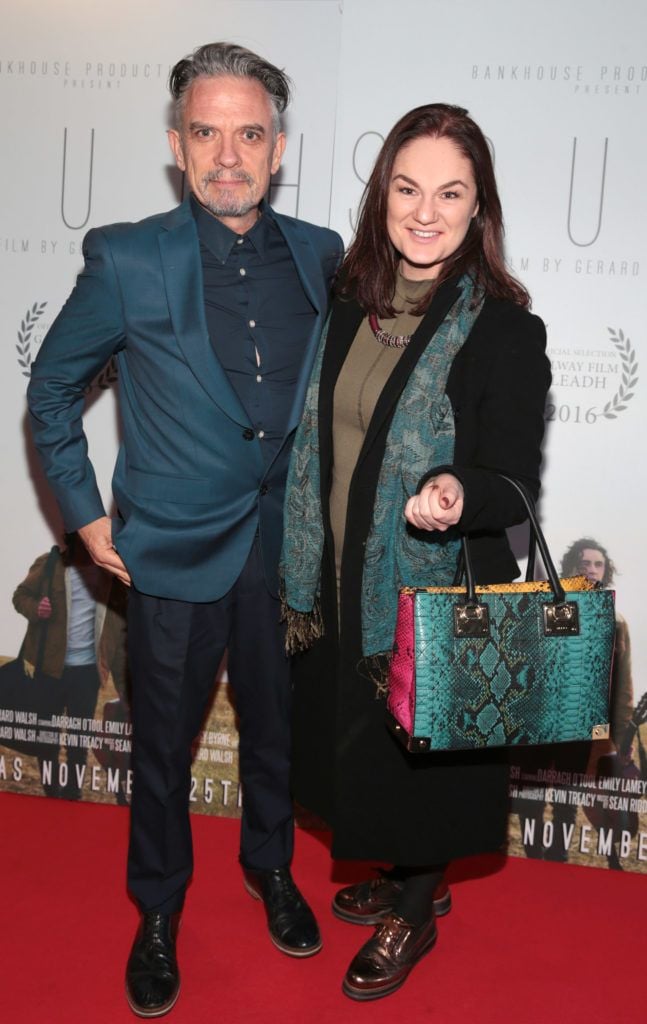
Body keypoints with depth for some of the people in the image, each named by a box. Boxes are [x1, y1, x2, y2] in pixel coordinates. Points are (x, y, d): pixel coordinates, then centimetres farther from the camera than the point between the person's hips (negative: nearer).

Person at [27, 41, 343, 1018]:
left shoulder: (320, 257, -2)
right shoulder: (126, 261, -11)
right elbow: (53, 386, 1)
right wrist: (83, 513, -1)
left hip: (288, 545, 3)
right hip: (174, 551, -2)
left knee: (277, 722, 19)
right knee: (164, 741, 13)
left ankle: (271, 867, 46)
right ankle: (159, 909, 38)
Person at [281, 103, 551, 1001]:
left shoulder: (504, 329, -16)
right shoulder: (352, 303, 2)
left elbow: (514, 483, -16)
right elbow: (322, 442, 9)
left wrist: (457, 496, -39)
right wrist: (306, 574, 10)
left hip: (436, 591, -6)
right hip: (344, 581, 6)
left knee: (420, 747, 12)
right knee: (360, 740, 21)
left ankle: (416, 916, 39)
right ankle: (409, 879, 48)